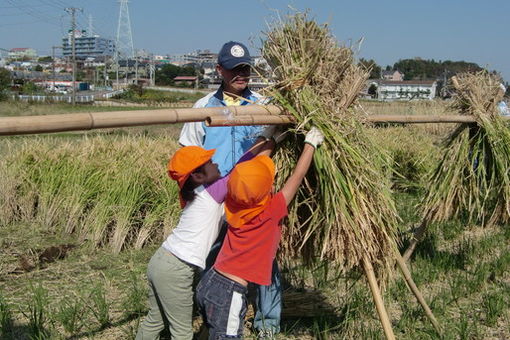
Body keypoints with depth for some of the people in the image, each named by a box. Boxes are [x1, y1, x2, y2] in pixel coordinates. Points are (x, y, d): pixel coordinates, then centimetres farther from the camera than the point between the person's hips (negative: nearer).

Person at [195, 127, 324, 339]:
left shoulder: (233, 205, -2)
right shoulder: (270, 213, -17)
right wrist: (310, 143, 4)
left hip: (209, 284, 7)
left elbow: (254, 164, 13)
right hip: (228, 295, -7)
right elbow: (297, 177, -8)